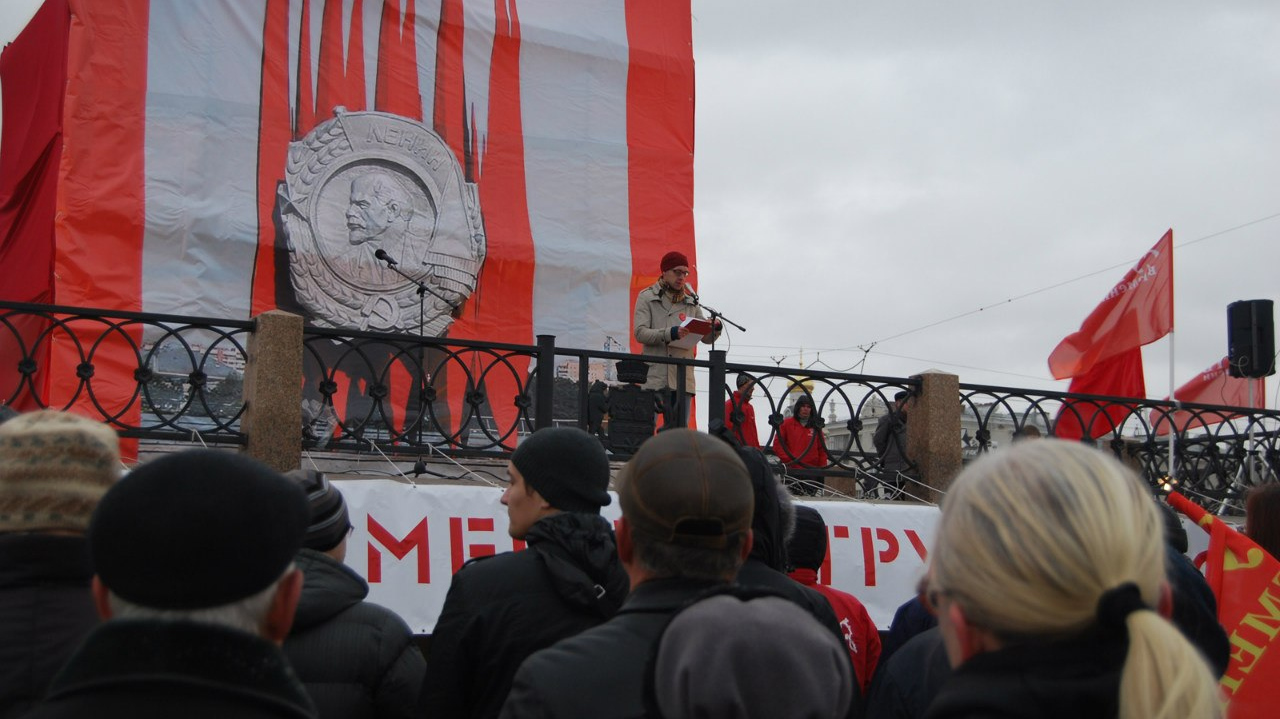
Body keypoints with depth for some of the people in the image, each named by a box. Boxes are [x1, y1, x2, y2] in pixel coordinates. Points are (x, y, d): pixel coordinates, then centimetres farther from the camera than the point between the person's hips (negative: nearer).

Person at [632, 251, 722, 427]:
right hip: (655, 377, -4)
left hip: (682, 378, 4)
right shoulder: (647, 297, 7)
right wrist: (670, 334, -20)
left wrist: (715, 329, -9)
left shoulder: (691, 301, 20)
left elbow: (706, 338, 15)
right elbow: (640, 332, -6)